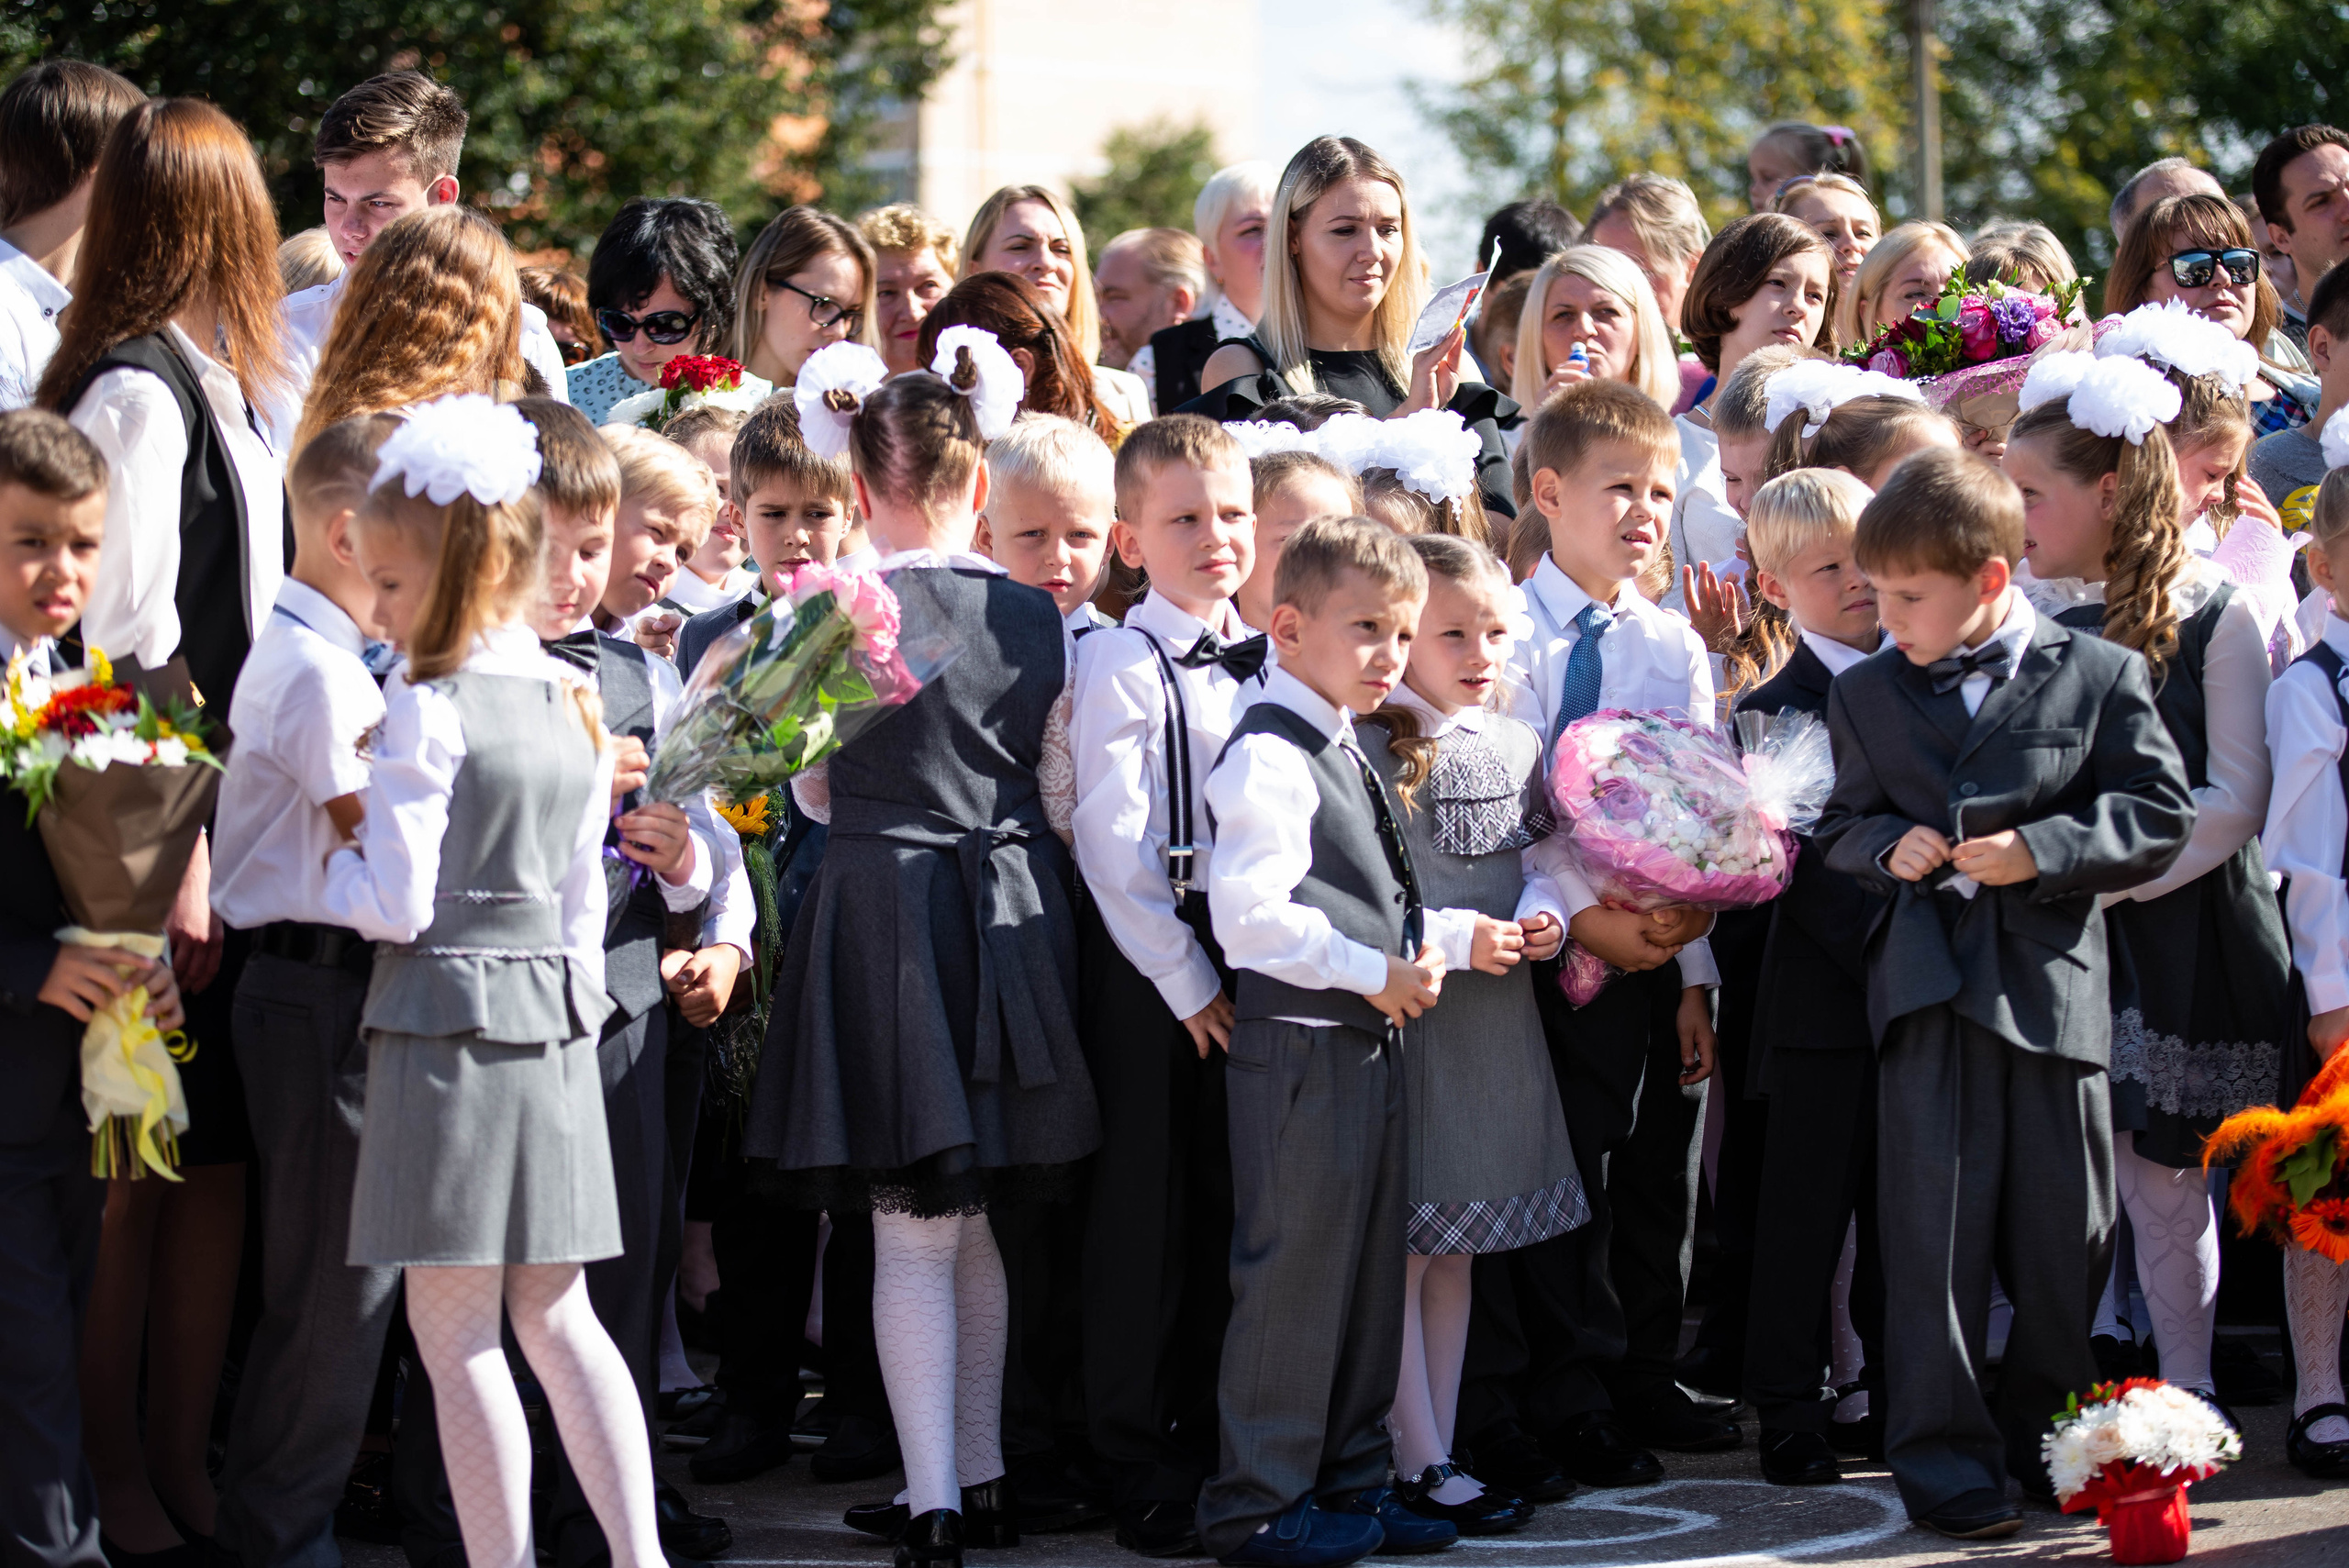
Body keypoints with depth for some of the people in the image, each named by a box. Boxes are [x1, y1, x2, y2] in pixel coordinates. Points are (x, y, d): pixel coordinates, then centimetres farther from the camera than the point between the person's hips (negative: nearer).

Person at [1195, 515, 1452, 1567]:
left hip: (1366, 1042, 10)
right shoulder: (1268, 760, -15)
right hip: (1297, 1044, -10)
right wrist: (1373, 973, -18)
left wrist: (1413, 959, 8)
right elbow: (1249, 916, -24)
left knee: (1367, 1271, 14)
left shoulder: (1343, 752, 15)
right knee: (1293, 1272, -5)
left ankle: (1348, 1481, 23)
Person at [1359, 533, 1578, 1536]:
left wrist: (1541, 916, -2)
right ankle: (1416, 1464, 2)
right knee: (1405, 1245, -3)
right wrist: (1457, 939, -19)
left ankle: (1439, 1447, 18)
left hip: (1500, 1013, 7)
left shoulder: (1516, 746, 9)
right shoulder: (1372, 753, -12)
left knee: (1458, 1245, 12)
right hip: (1408, 1014, -7)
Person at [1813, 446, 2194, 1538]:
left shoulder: (2100, 677, 2)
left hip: (2052, 983, -1)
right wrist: (1888, 847, -5)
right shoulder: (1865, 695, 10)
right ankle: (1943, 1455, 2)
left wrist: (2040, 851, -12)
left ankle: (2045, 1437, 24)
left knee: (2068, 1238, 6)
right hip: (1927, 984, 1)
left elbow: (2158, 816, 0)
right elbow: (1842, 825, 17)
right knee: (1934, 1231, -4)